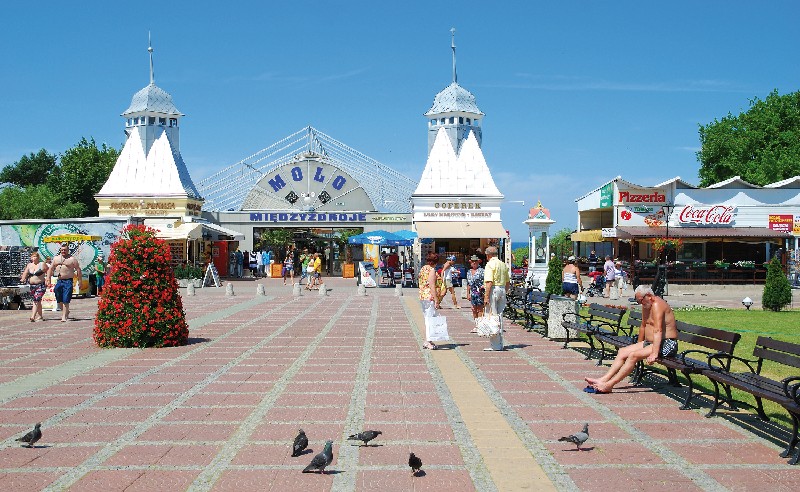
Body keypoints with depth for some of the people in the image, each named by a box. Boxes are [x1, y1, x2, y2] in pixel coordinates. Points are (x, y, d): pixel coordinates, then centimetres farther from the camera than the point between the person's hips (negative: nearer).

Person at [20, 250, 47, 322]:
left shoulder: (42, 264, -3)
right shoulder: (29, 265, 11)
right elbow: (25, 273, 8)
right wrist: (23, 279, -10)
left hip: (40, 285, -6)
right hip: (32, 286, 6)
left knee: (36, 300, -17)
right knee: (38, 301, 13)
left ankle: (33, 316, -23)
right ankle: (40, 316, 23)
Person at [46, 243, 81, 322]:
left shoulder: (72, 259, -1)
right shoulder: (56, 258, 14)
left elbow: (78, 270, -2)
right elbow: (51, 269, 18)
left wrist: (79, 281, -6)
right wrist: (49, 279, 10)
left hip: (68, 281, -5)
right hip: (59, 281, 5)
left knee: (65, 300, -10)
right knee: (59, 300, 10)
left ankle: (64, 316, -8)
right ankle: (66, 312, 32)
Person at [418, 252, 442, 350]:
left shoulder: (422, 269, 14)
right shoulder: (431, 270, -12)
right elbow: (432, 286, -18)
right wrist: (436, 300, -18)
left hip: (422, 297, 9)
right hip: (430, 297, -9)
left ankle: (427, 342, 16)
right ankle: (428, 342, -7)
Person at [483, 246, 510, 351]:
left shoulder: (490, 264, -10)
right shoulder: (503, 264, 14)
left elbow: (489, 282, -18)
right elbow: (508, 282, 17)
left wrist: (486, 296, -19)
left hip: (493, 290, -7)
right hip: (502, 289, 8)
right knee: (500, 317, 12)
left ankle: (494, 345, -4)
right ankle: (500, 344, 16)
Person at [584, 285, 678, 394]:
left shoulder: (657, 304, -19)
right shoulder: (646, 305, 12)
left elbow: (658, 331, -28)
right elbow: (643, 326, 23)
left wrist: (654, 353, -35)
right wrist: (639, 346, 24)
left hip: (667, 344, -10)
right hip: (650, 342, 11)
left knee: (633, 355, -26)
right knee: (622, 352, 2)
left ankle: (609, 385, -26)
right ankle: (604, 379, -8)